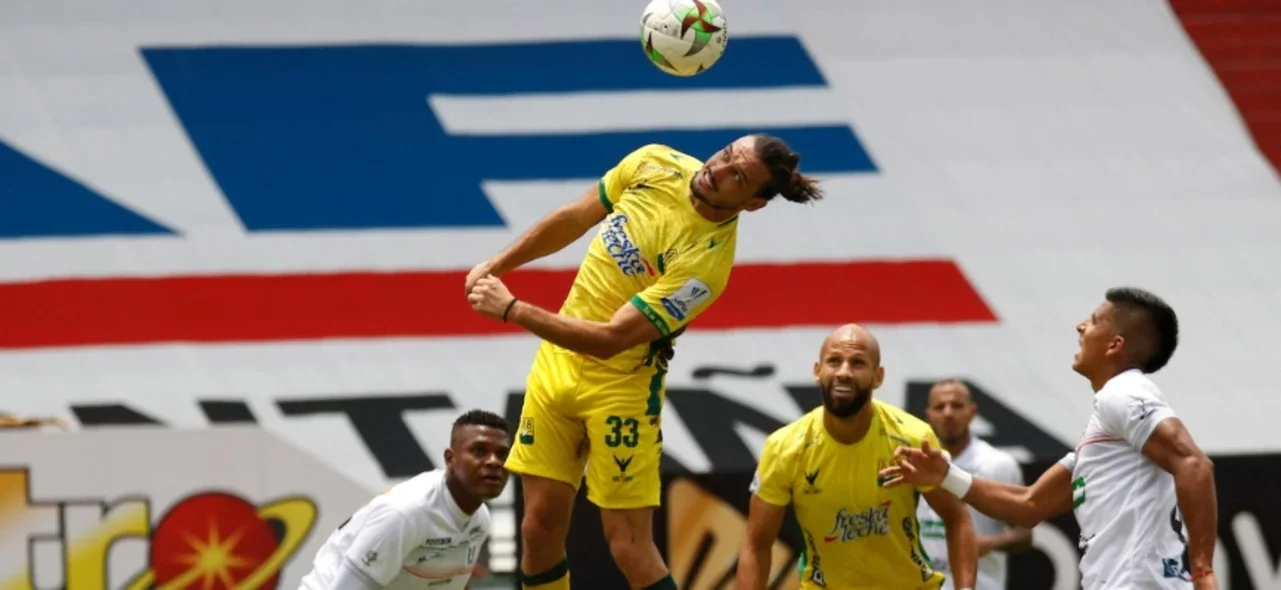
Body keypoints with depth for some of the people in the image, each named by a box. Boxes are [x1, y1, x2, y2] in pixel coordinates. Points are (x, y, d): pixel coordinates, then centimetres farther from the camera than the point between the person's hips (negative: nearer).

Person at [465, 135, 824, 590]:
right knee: (540, 527, 6)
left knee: (630, 546, -8)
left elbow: (611, 339, -29)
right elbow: (574, 219, 11)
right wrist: (494, 267, 8)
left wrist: (512, 309, -27)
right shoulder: (657, 163, -7)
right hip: (557, 361, 6)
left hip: (621, 384, -6)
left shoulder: (707, 259, -27)